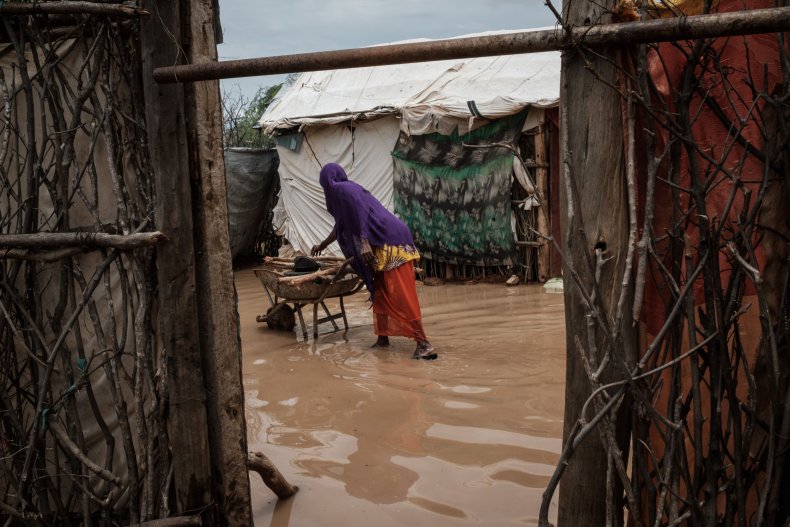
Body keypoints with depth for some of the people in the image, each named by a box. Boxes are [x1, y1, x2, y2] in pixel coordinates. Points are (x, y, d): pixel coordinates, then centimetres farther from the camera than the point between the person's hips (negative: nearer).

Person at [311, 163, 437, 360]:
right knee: (380, 293, 14)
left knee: (401, 295, -13)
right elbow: (341, 226, 40)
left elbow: (359, 216, -18)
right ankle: (383, 337, 19)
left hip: (391, 242, -10)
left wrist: (364, 245, -22)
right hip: (384, 244, 10)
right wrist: (322, 245, 52)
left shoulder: (342, 189, -3)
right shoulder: (348, 190, 27)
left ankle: (423, 343, -15)